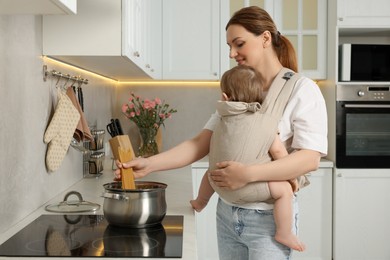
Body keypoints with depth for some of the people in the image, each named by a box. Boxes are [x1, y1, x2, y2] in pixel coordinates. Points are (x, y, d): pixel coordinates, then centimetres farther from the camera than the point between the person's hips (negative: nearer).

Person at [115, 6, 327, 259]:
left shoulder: (302, 89, -9)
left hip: (268, 218, -5)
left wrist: (249, 173, -30)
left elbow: (310, 158, -19)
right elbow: (200, 143, 1)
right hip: (227, 214, 6)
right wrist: (149, 164, -11)